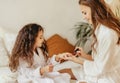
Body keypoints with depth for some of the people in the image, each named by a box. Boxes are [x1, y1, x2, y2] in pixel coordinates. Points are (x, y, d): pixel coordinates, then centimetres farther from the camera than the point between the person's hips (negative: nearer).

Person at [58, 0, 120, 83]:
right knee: (61, 72, 9)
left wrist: (77, 60, -11)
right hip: (100, 71, 10)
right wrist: (85, 56, -1)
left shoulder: (107, 33, -26)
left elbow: (101, 68, -21)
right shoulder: (101, 28, 5)